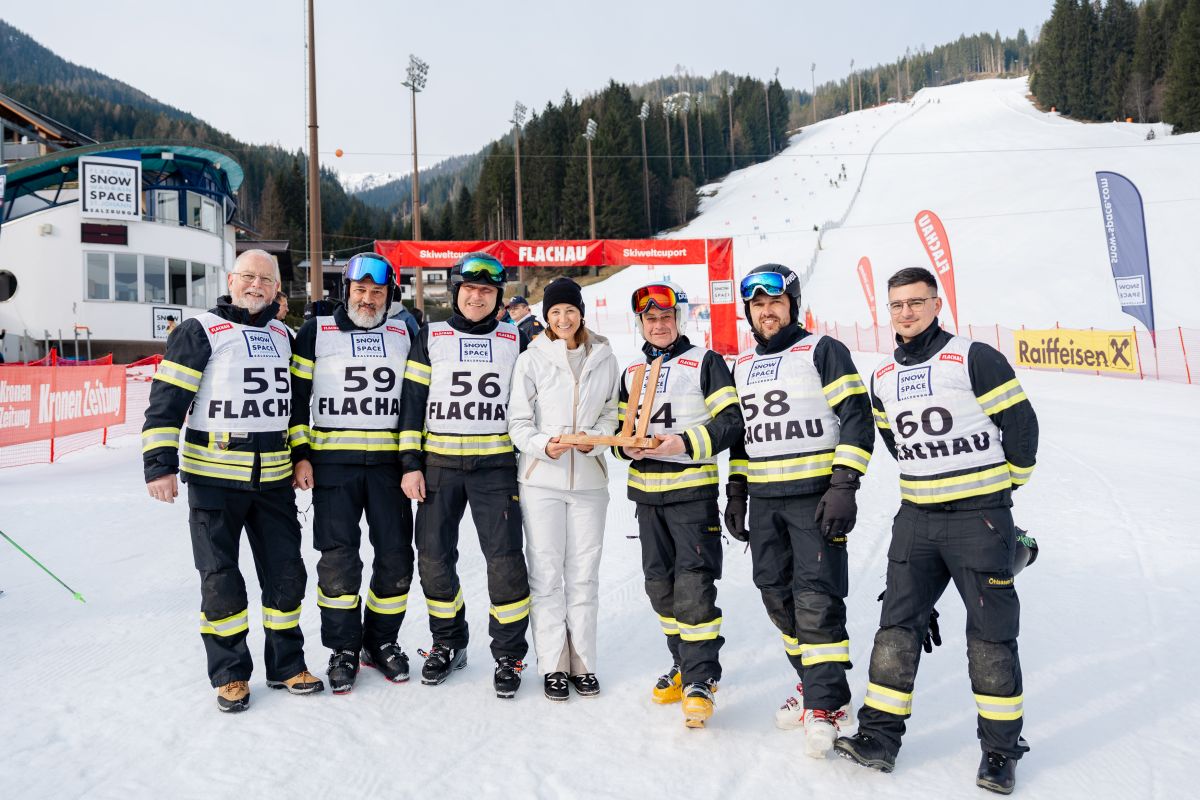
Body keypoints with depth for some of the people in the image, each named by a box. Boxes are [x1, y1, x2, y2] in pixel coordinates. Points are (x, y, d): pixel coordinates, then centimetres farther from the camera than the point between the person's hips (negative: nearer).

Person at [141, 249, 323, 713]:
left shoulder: (281, 335, 13)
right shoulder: (200, 331, -4)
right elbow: (165, 399, -8)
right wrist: (159, 464, -15)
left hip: (274, 477, 5)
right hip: (214, 475, -5)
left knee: (286, 574, 8)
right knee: (220, 581, 3)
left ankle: (286, 665, 24)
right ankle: (230, 674, 19)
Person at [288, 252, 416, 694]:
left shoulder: (404, 335, 11)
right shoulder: (316, 331, 4)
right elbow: (296, 395, 4)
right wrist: (300, 454, -4)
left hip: (389, 462, 2)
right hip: (332, 462, -2)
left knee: (396, 557, 4)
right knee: (338, 559, -1)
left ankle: (381, 641, 23)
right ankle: (343, 648, 16)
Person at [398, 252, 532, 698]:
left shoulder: (514, 340, 7)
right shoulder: (430, 338, 7)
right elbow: (412, 402, 5)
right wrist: (410, 465, -1)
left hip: (496, 465, -1)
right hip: (439, 465, 1)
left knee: (504, 560, -6)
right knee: (434, 558, 6)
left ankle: (509, 654, 11)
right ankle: (448, 645, 26)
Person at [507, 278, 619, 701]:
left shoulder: (604, 359, 6)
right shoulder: (531, 359, 1)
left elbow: (610, 415, 11)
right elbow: (518, 423, 0)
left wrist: (594, 440, -9)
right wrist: (544, 444, -18)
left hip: (589, 478, 2)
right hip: (541, 479, -1)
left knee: (584, 574, 7)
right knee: (546, 573, 2)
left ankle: (583, 663, 20)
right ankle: (554, 665, 14)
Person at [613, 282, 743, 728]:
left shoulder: (705, 363, -2)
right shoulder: (631, 373, 15)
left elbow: (732, 422, -8)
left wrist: (687, 443, -20)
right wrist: (625, 445, -4)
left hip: (693, 491, -6)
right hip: (646, 493, 6)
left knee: (693, 585, -9)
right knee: (660, 584, 11)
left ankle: (701, 679, 1)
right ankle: (683, 662, 27)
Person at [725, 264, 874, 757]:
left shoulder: (822, 351, -3)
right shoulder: (743, 366, 16)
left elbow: (856, 419, -9)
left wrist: (844, 487, -17)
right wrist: (735, 493, 17)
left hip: (816, 494, -6)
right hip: (764, 500, 6)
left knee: (816, 599, -9)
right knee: (777, 595, 9)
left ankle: (827, 704, 2)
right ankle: (814, 683, 26)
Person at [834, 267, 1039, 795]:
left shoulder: (973, 358, -9)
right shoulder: (883, 378, 9)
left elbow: (1020, 420, -5)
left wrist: (1007, 480, 4)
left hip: (980, 515, -5)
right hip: (916, 516, 5)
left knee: (990, 633, 3)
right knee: (897, 625, 5)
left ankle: (1000, 749, 18)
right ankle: (879, 735, 13)